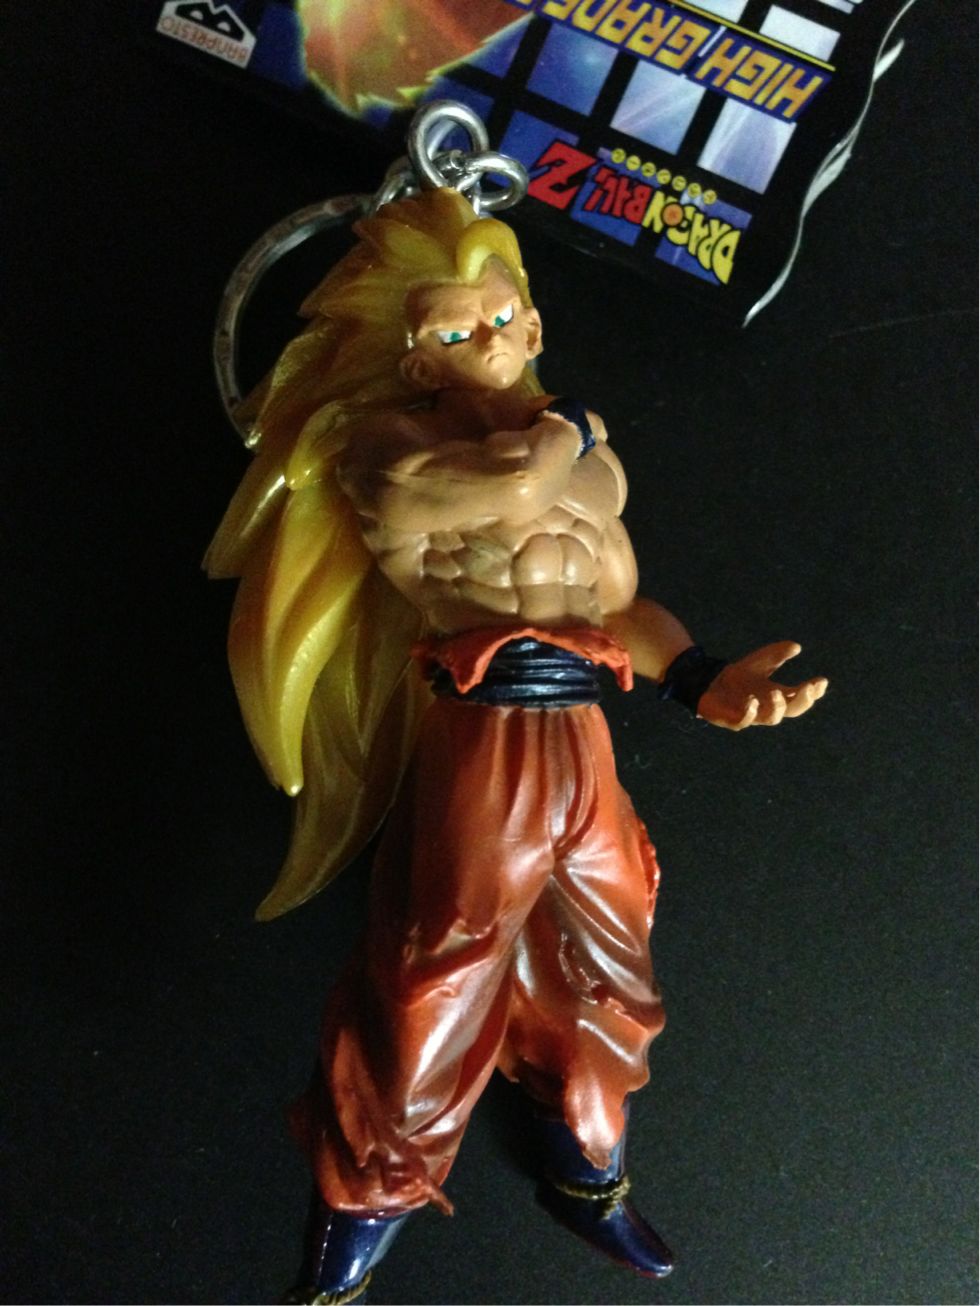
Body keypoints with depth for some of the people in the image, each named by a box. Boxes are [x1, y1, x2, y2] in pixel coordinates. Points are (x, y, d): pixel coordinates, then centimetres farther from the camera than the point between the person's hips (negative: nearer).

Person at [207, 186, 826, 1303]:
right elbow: (507, 480, -24)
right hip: (481, 749, -6)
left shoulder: (581, 453, 16)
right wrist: (566, 429, -3)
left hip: (584, 751, 6)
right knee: (434, 993, 5)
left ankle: (586, 1176, 48)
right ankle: (365, 1203, 34)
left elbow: (617, 601, 14)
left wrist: (704, 684, -2)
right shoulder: (390, 438, -4)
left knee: (605, 981, 20)